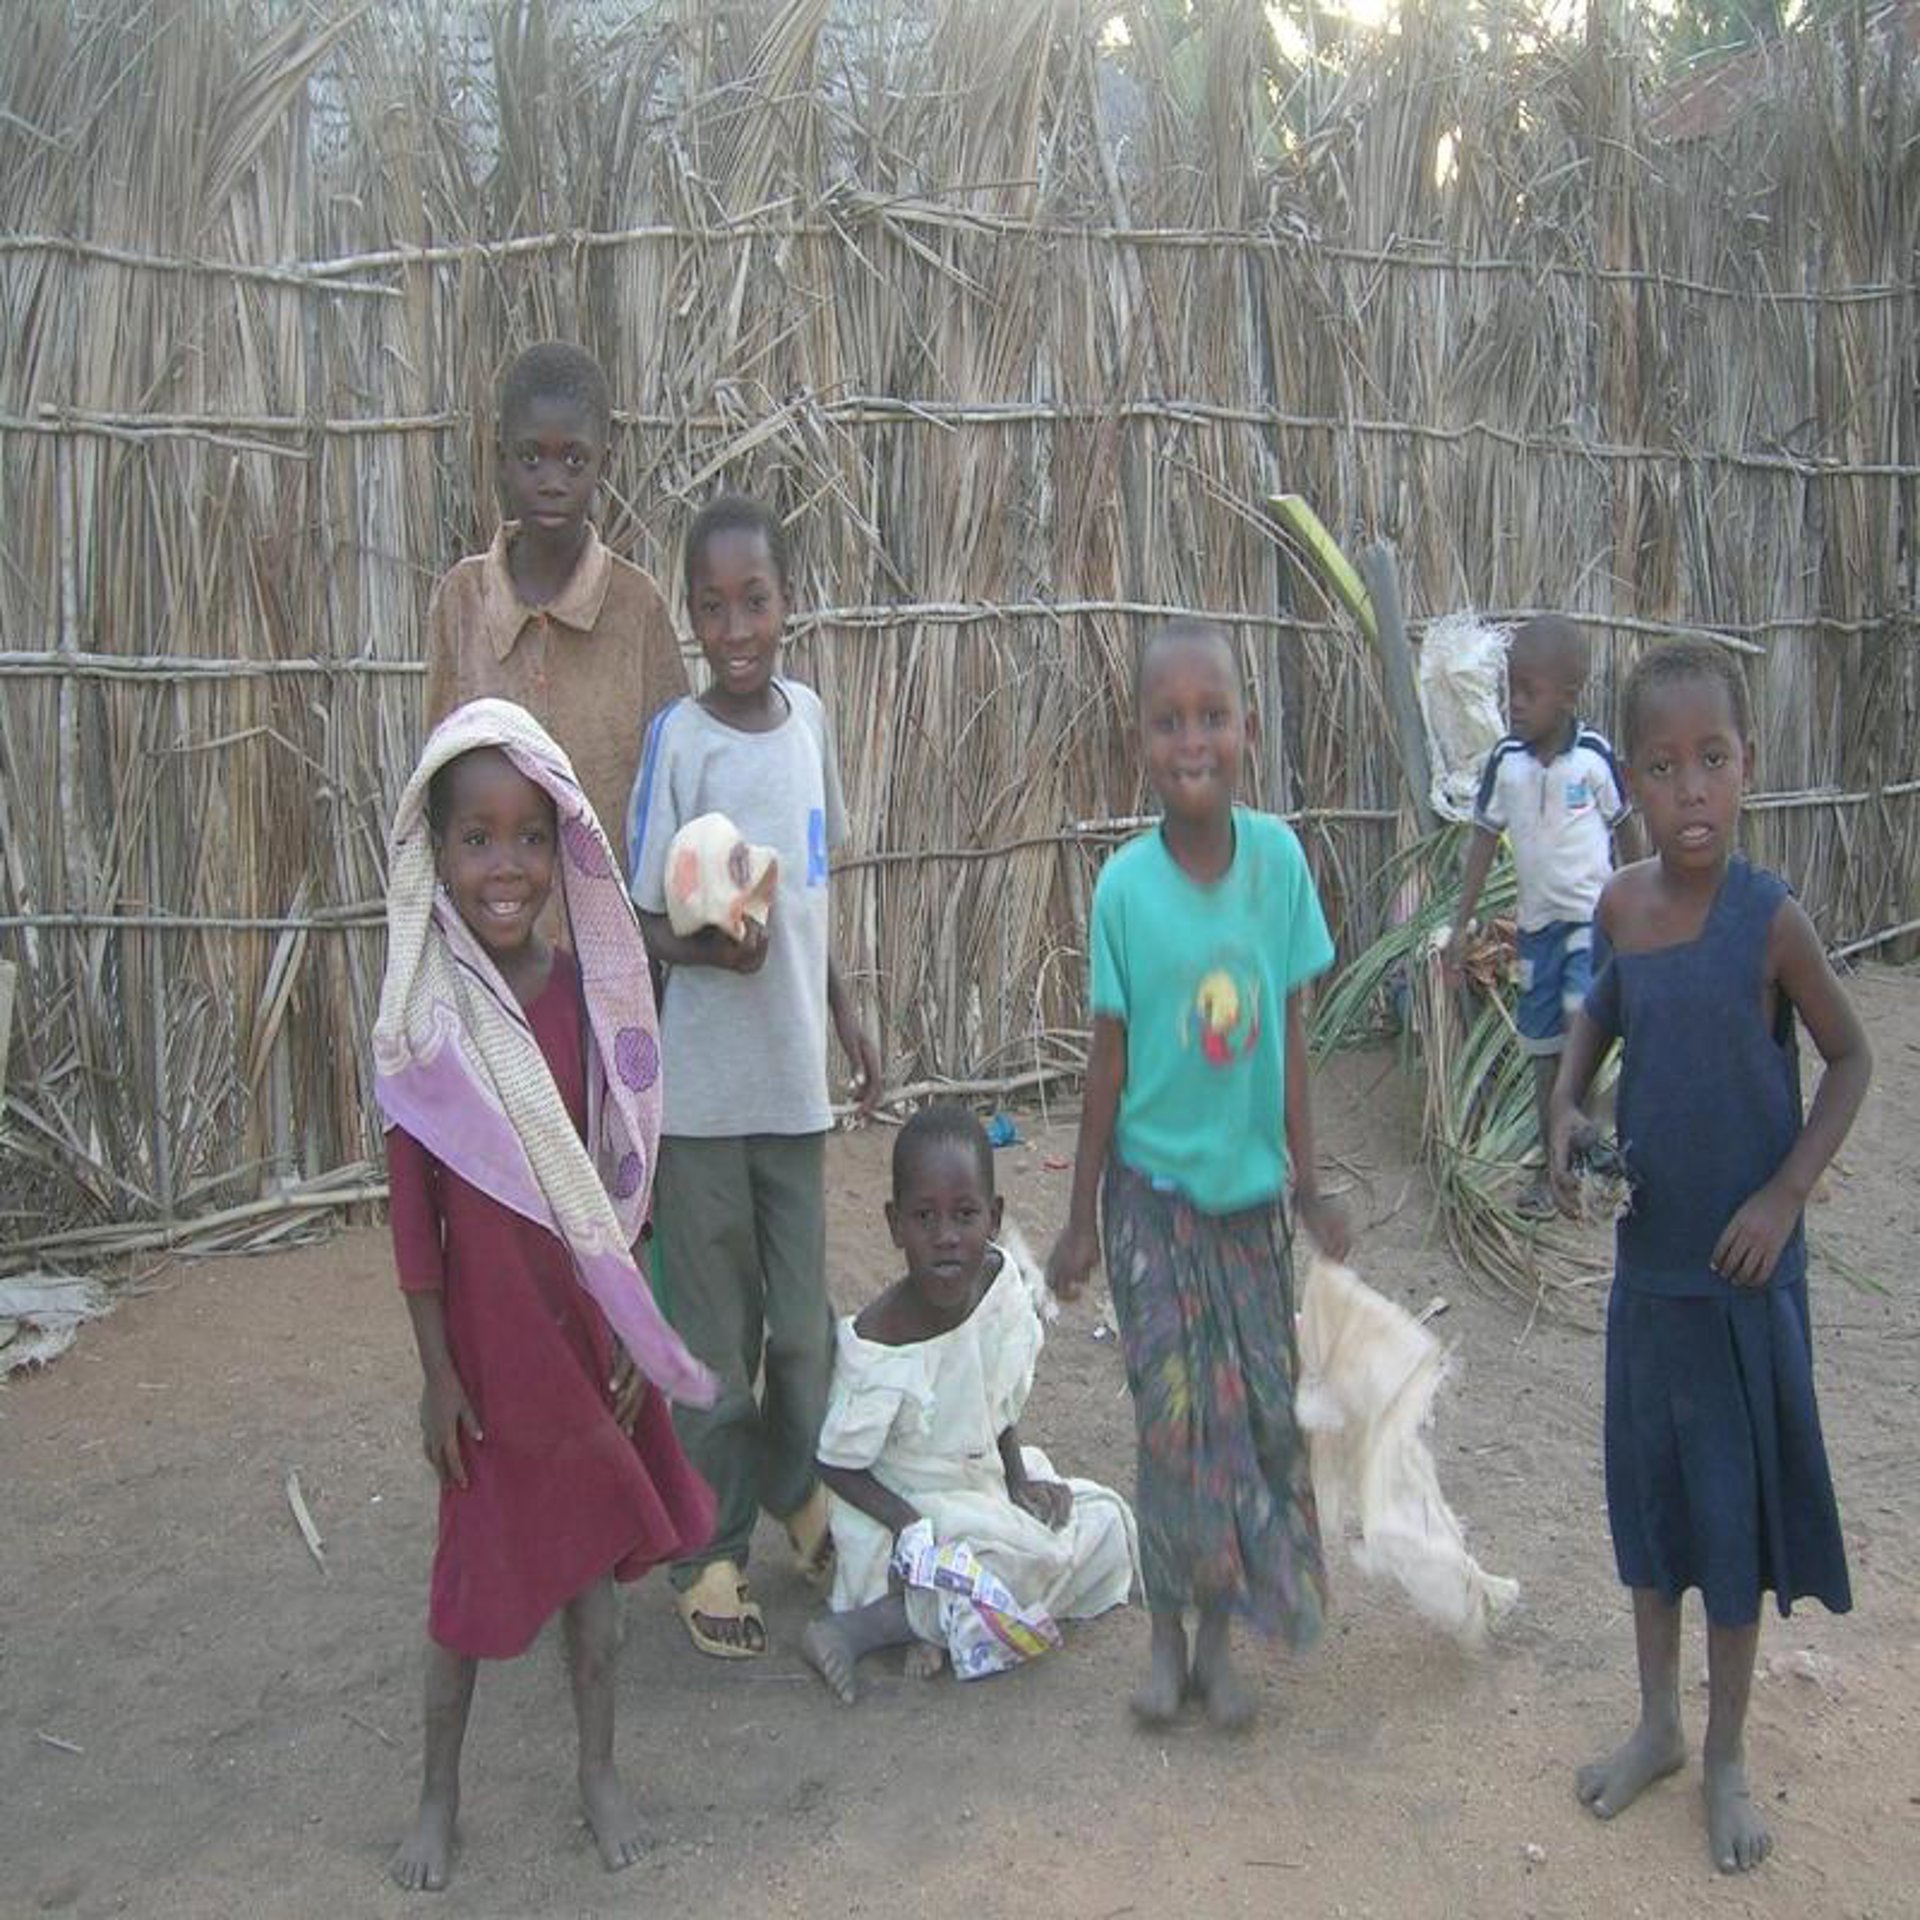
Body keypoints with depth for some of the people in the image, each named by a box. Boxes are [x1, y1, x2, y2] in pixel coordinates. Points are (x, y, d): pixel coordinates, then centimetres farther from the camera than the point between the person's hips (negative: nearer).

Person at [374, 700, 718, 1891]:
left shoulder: (589, 991, -5)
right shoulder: (427, 1015, -13)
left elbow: (620, 1175, 2)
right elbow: (414, 1200, -9)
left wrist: (633, 1334, 3)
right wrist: (435, 1370, -7)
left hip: (589, 1320, 3)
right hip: (486, 1325, -3)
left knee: (592, 1546, 16)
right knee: (476, 1562, 12)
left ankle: (601, 1771, 36)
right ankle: (440, 1794, 33)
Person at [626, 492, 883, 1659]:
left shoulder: (809, 712, 4)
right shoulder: (678, 742, -13)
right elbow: (641, 920, -9)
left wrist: (846, 1011, 17)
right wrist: (710, 947, -28)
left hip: (795, 1076, 5)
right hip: (704, 1090, -5)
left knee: (805, 1323, 15)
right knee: (715, 1336, 6)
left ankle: (796, 1489, 40)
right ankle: (711, 1554, 23)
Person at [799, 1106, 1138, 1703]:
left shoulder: (1005, 1281, -14)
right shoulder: (875, 1348, -30)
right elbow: (837, 1464, -18)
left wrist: (1019, 1482, -6)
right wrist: (913, 1526, -28)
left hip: (984, 1480, 7)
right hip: (905, 1504, -7)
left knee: (1106, 1523, -1)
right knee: (1033, 1559, -25)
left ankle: (939, 1621, -9)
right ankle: (856, 1629, -17)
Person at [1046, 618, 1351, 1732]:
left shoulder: (1279, 857, -8)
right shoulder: (1126, 886, -12)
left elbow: (1293, 1035, 0)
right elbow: (1110, 1058, -5)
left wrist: (1307, 1181, 3)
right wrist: (1083, 1215, 0)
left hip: (1250, 1187, 2)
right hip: (1156, 1189, -2)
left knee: (1262, 1407, 9)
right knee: (1175, 1416, 2)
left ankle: (1222, 1636, 26)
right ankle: (1171, 1635, 23)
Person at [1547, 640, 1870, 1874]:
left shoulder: (1772, 919, -17)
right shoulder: (1621, 903, -5)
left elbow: (1851, 1057, -6)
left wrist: (1787, 1192, -14)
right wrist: (1567, 1106, -2)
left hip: (1745, 1272, -4)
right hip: (1646, 1261, 4)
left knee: (1736, 1507, 9)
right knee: (1648, 1491, 16)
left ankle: (1729, 1755, 30)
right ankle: (1659, 1725, 37)